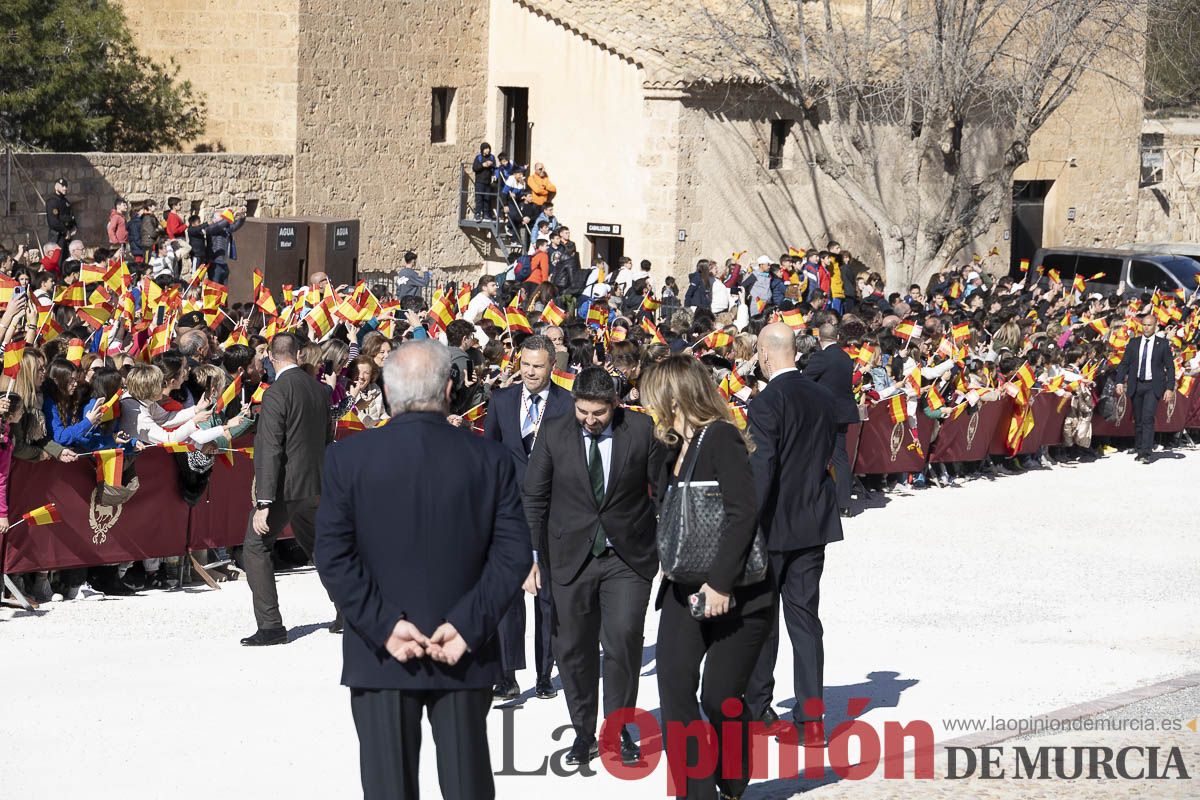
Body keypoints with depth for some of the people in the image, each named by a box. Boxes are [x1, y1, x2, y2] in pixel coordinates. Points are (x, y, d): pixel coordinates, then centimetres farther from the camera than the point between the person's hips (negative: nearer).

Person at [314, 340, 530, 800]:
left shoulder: (347, 458, -6)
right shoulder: (490, 459, -4)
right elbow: (513, 555, -7)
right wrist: (467, 625, -9)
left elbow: (333, 557, -10)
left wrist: (385, 626, -10)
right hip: (466, 654, 1)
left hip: (380, 658, -1)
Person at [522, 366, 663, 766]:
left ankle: (618, 729, 8)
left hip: (628, 556, -2)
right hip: (571, 557, 2)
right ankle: (583, 731, 20)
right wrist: (533, 552, 2)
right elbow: (534, 497, 5)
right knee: (573, 647, 5)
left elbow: (661, 491, 2)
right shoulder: (554, 434, -1)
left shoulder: (642, 430, -5)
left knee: (623, 641, -9)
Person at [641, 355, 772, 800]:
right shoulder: (676, 447, 14)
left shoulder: (721, 438, -13)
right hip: (685, 588, 8)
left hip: (734, 593, -8)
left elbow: (743, 513, -21)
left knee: (720, 697, -1)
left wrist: (721, 584, -24)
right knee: (675, 689, -6)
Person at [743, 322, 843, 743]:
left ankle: (756, 704, 21)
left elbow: (761, 469, -20)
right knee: (804, 617, 7)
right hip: (814, 521, 6)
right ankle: (810, 716, 2)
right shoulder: (822, 398, 4)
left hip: (775, 524, -6)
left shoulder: (767, 402, -17)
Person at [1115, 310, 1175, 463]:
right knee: (1138, 420, 8)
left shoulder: (1163, 344, 2)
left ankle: (1146, 453, -18)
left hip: (1153, 386, -3)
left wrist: (1170, 388, -6)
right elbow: (1124, 364, 9)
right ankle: (1139, 451, 18)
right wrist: (1120, 382, -4)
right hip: (1136, 385, 3)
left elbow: (1170, 367, 2)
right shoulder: (1133, 344, 9)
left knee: (1148, 418, -15)